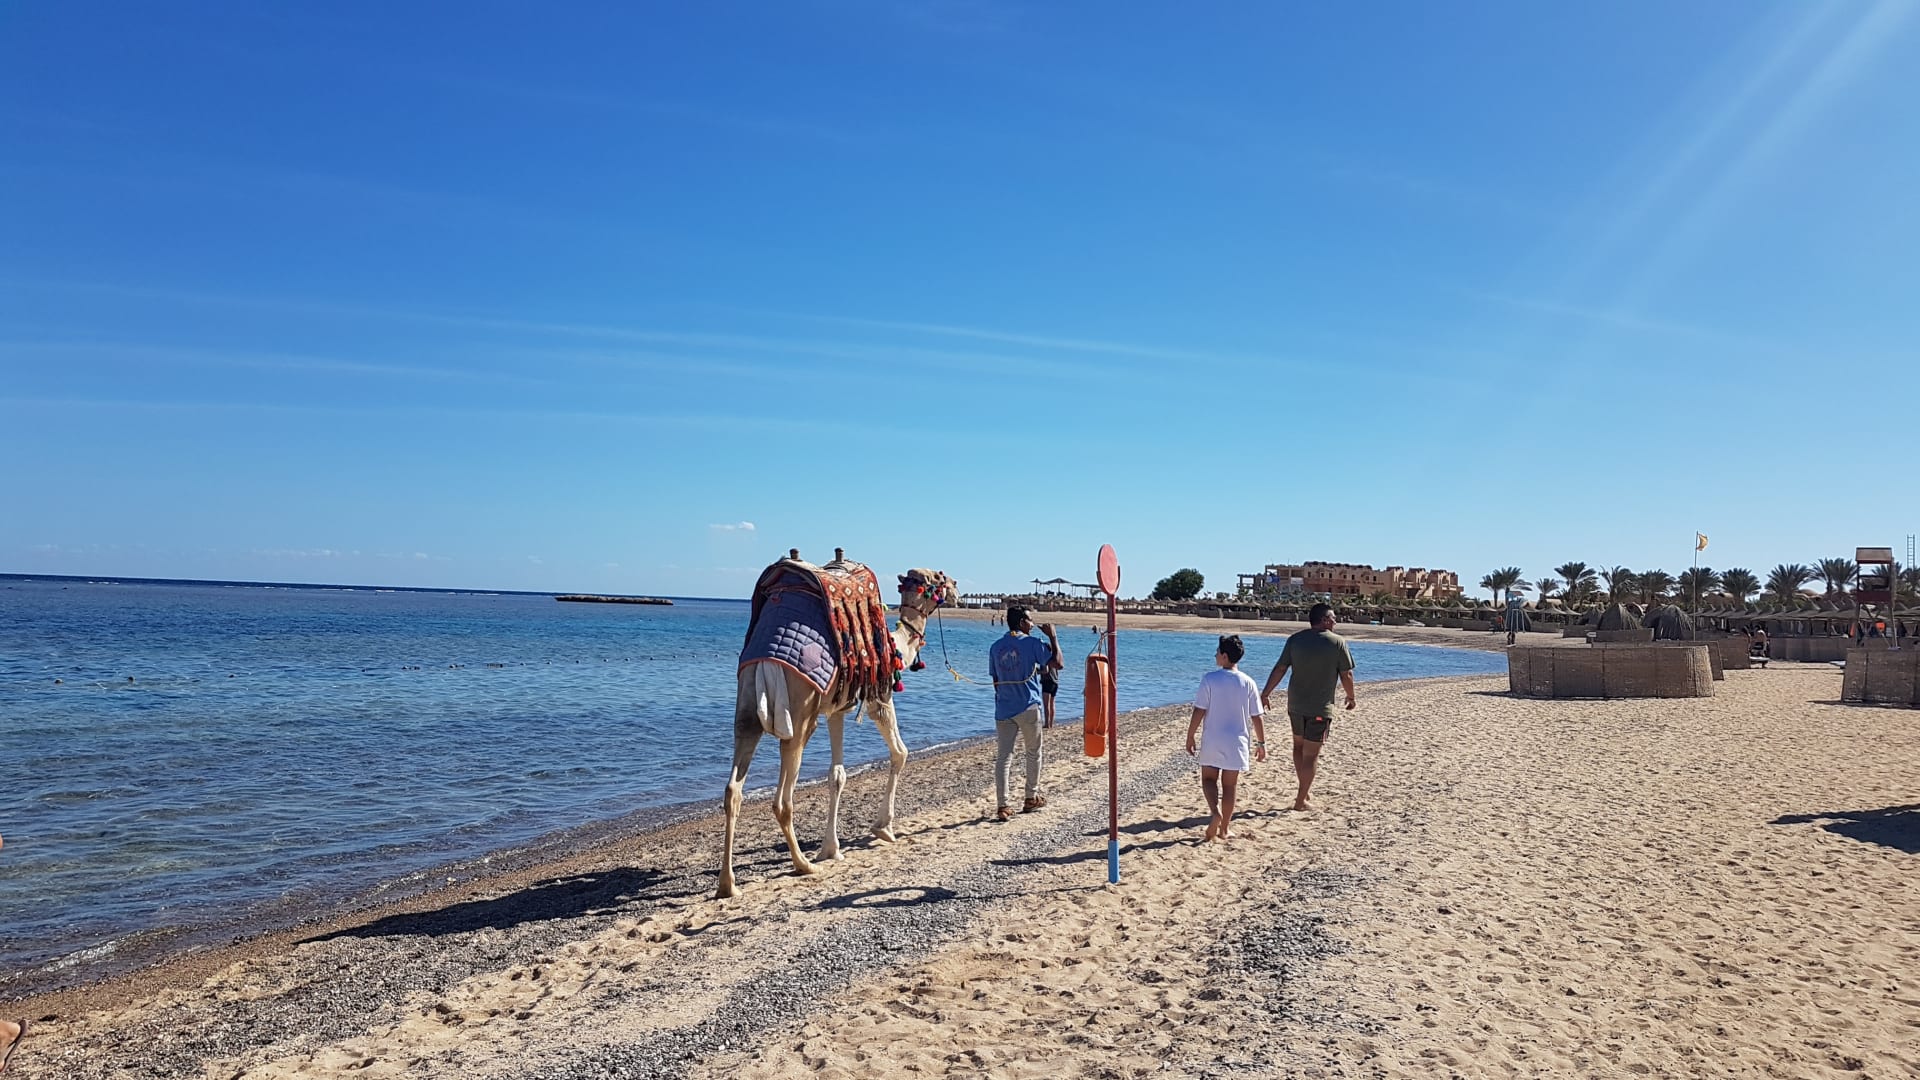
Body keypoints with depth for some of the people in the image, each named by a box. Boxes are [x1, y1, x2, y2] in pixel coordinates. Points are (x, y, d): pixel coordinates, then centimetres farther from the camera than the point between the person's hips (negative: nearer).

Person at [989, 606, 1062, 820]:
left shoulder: (995, 647, 8)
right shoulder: (1032, 643, -7)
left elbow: (996, 681, 12)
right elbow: (1057, 663, -8)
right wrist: (1052, 637, 1)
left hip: (1003, 709, 4)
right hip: (1028, 707, -4)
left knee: (1004, 755, 1)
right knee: (1033, 753, 14)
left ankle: (1003, 805, -4)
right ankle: (1031, 798, 23)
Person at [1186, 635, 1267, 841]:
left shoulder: (1210, 679, -10)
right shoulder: (1248, 683, -3)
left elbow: (1199, 712, -11)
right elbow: (1256, 717, 0)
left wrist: (1190, 737, -1)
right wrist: (1261, 743, 10)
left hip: (1212, 741, -2)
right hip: (1237, 743, 2)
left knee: (1208, 779, 14)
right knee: (1229, 786, 11)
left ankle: (1214, 811, -12)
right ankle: (1223, 830, 16)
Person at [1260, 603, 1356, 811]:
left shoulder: (1295, 640, 0)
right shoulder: (1338, 642, -8)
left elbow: (1280, 669, -1)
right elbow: (1346, 675, -4)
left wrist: (1265, 693, 4)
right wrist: (1350, 697, 12)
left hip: (1295, 704, 4)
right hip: (1320, 708, -4)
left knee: (1299, 745, 23)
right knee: (1311, 754, 3)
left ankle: (1305, 787, 31)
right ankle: (1301, 800, 7)